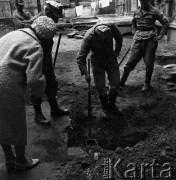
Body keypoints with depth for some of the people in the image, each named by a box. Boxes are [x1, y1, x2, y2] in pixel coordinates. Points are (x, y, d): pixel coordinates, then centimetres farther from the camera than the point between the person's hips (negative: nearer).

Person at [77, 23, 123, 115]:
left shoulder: (111, 27, -24)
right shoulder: (88, 38, -32)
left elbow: (119, 39, 0)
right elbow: (80, 58, -26)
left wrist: (117, 51, 2)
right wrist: (85, 73, -33)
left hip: (111, 59, 3)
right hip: (97, 63, -2)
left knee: (115, 85, 1)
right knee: (100, 88, -2)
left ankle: (112, 105, 27)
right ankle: (105, 106, 27)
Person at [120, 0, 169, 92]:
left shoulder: (154, 11, -1)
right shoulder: (137, 12, 10)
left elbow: (165, 22, 2)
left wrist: (160, 35, -2)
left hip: (150, 39, -3)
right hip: (138, 39, 3)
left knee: (149, 63, 2)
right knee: (130, 61, 0)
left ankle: (147, 84, 18)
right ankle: (121, 82, 12)